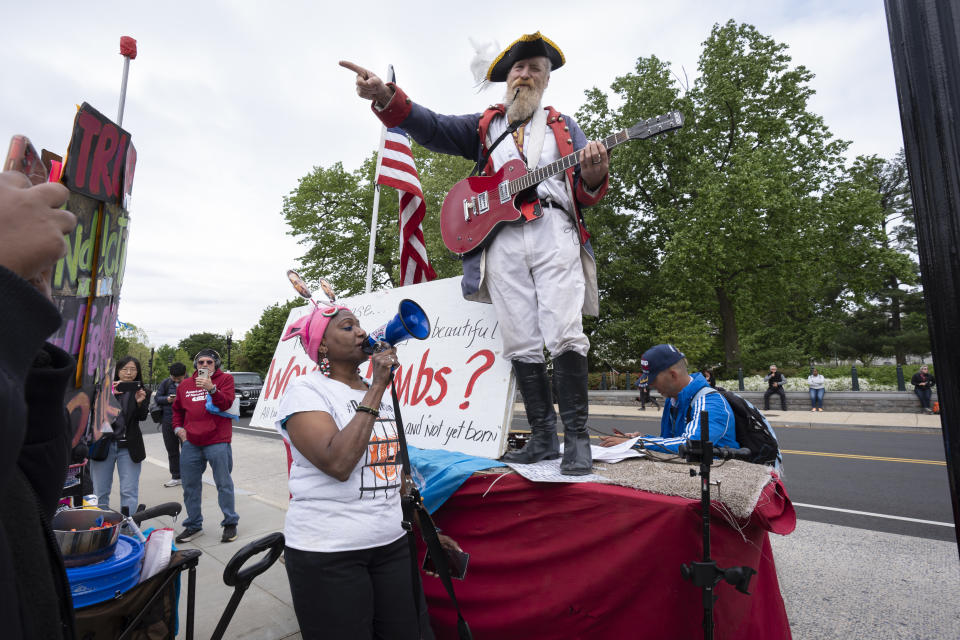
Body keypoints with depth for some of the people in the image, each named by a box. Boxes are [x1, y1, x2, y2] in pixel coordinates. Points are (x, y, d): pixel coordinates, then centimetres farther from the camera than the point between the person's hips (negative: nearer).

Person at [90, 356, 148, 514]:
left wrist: (140, 402, -22)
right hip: (104, 443, 0)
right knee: (100, 493, 10)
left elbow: (142, 417, -3)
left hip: (129, 446, 0)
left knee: (129, 492, 0)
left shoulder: (140, 391, 4)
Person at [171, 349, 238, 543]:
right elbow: (177, 409, 27)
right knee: (190, 485, 13)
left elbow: (226, 403, -14)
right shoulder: (185, 385, 14)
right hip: (190, 443, 5)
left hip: (217, 442, -5)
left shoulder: (225, 379, 0)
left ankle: (230, 523, 14)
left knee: (224, 484, 2)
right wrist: (178, 427, 12)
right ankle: (193, 525, 28)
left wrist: (211, 388, -27)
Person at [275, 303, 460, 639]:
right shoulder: (305, 391, -10)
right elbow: (338, 464, -27)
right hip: (328, 553, -5)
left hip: (393, 544, 6)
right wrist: (376, 389, -21)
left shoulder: (381, 393, 9)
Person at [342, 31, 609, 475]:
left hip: (555, 231, -1)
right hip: (501, 237, 1)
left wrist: (593, 175, -12)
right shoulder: (483, 126, 24)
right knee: (521, 345, -2)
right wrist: (385, 97, -11)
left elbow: (587, 192, 13)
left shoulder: (564, 126, 23)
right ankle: (543, 437, 6)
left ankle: (577, 438, -6)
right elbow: (431, 127, 7)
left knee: (565, 335, -14)